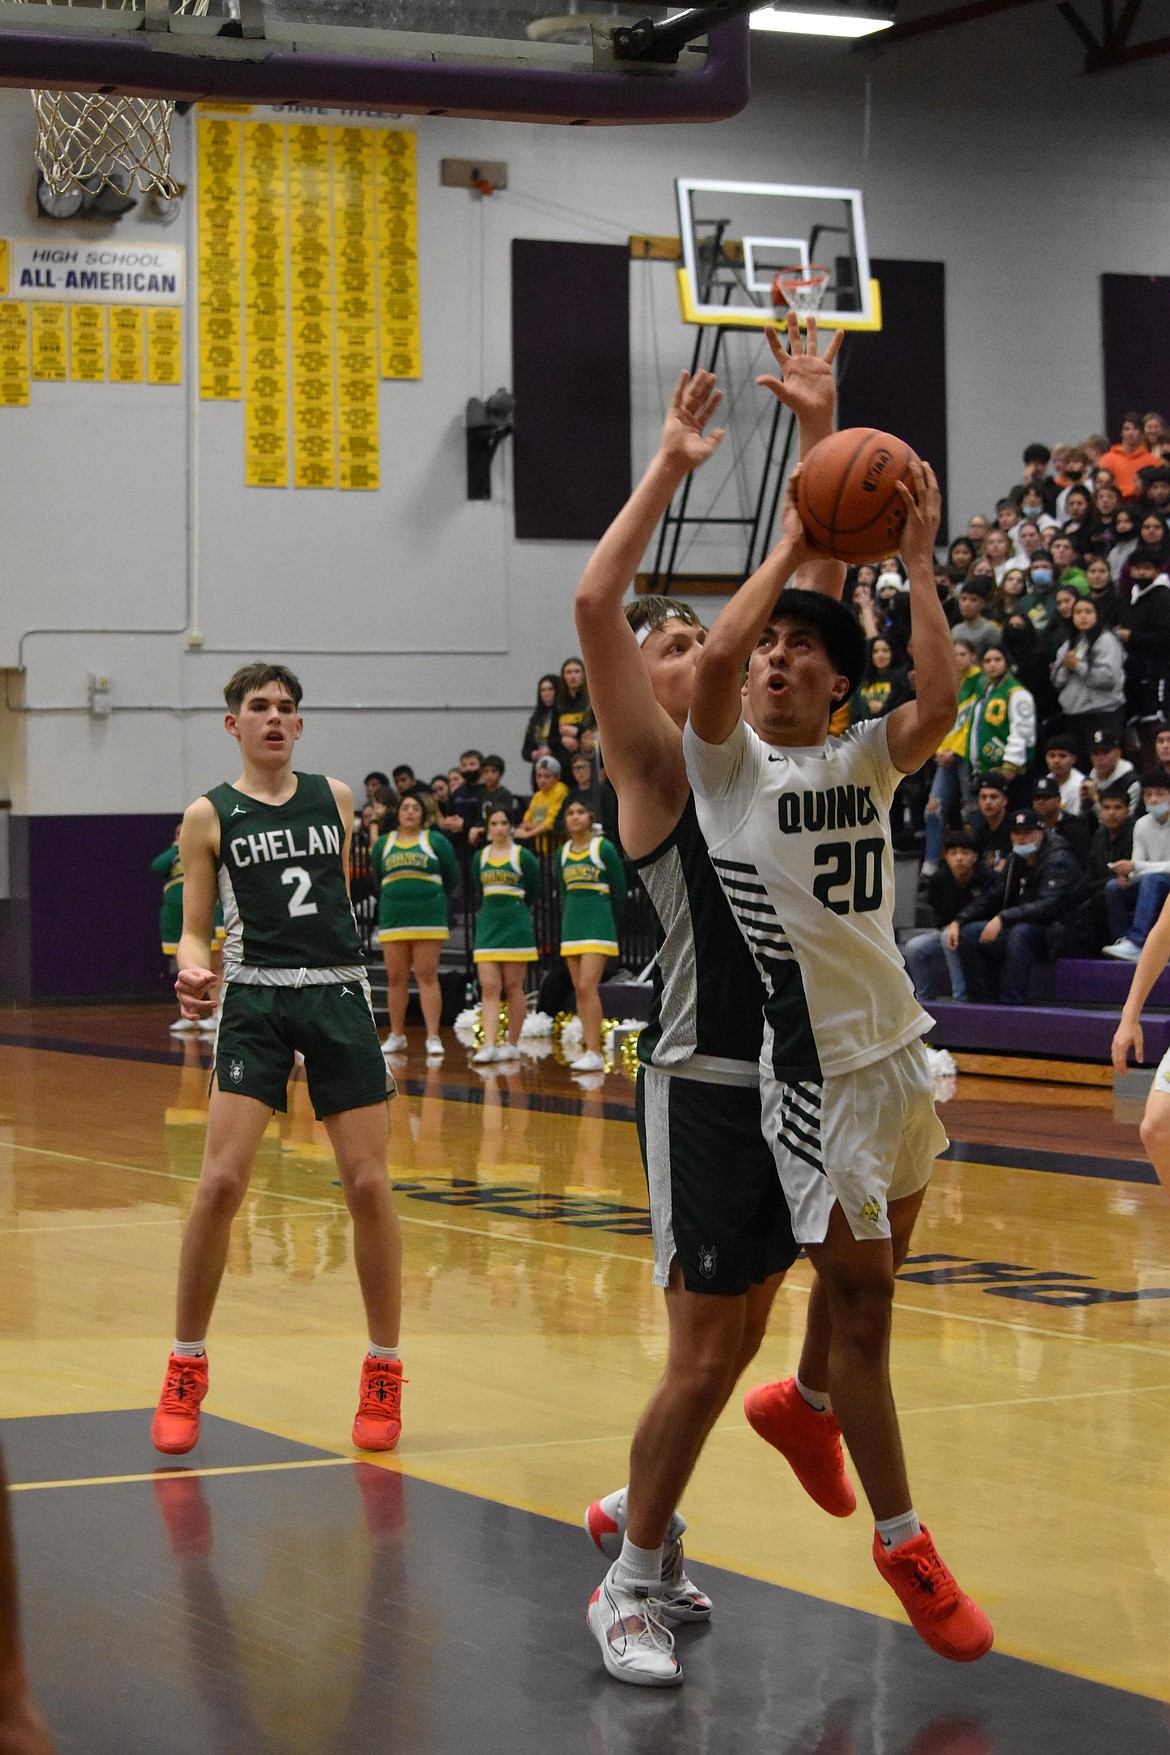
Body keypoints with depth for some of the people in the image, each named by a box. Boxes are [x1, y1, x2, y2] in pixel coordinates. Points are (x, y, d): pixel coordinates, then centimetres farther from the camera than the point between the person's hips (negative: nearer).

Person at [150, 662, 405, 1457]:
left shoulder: (335, 797, 12)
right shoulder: (210, 816, 4)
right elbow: (195, 930, 4)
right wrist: (193, 972, -16)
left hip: (339, 995, 2)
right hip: (256, 999, -2)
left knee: (368, 1185, -2)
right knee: (222, 1181, -13)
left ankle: (384, 1372, 13)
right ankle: (185, 1374, 3)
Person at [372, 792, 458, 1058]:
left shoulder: (436, 841, 2)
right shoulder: (383, 844, 10)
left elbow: (451, 877, 7)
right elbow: (377, 879, 20)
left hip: (428, 918, -3)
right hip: (393, 919, 3)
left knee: (428, 977, -7)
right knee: (396, 978, 5)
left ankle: (433, 1037, -10)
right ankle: (397, 1036, 14)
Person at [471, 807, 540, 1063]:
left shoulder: (523, 857, -2)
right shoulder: (480, 858, 10)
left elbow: (534, 893, 4)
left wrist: (512, 911, 9)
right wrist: (491, 912, 11)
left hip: (516, 925, -3)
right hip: (487, 926, 4)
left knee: (513, 988, 1)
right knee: (489, 987, -6)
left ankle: (512, 1044, 9)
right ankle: (488, 1045, -12)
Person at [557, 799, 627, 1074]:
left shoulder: (604, 848, -5)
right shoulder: (563, 853, 11)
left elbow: (619, 891, 0)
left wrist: (606, 921, 6)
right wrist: (567, 921, 11)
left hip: (598, 924, -6)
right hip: (571, 925, 6)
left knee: (588, 987, -15)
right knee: (579, 990, 6)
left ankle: (595, 1054, -16)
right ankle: (589, 1049, 10)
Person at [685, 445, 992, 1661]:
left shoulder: (864, 761, 6)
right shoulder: (728, 764, -4)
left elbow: (938, 704, -15)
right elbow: (714, 656, -24)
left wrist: (917, 558, -15)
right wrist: (791, 545, -16)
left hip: (900, 1047, 5)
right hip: (815, 1064, -5)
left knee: (872, 1274, 19)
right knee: (857, 1295, -2)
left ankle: (809, 1402, 48)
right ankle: (901, 1543, 9)